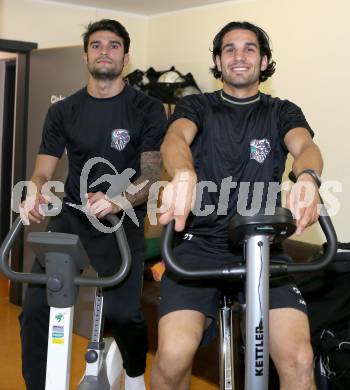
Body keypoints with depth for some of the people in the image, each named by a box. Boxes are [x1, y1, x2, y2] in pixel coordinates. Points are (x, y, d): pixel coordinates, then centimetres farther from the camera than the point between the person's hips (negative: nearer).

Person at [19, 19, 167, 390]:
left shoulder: (147, 110, -3)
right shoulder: (62, 112, 6)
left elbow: (151, 176, -9)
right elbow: (43, 170, 3)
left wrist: (116, 201, -30)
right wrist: (35, 193, -23)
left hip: (122, 220, -2)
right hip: (70, 217, 3)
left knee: (123, 312, -19)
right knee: (35, 310, -13)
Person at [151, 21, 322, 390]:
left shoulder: (282, 113, 14)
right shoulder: (196, 106, 11)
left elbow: (305, 146, -9)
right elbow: (175, 138, -12)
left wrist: (307, 179, -35)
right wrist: (183, 175, -37)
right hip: (200, 244, -1)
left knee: (298, 359, -22)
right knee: (173, 356, -23)